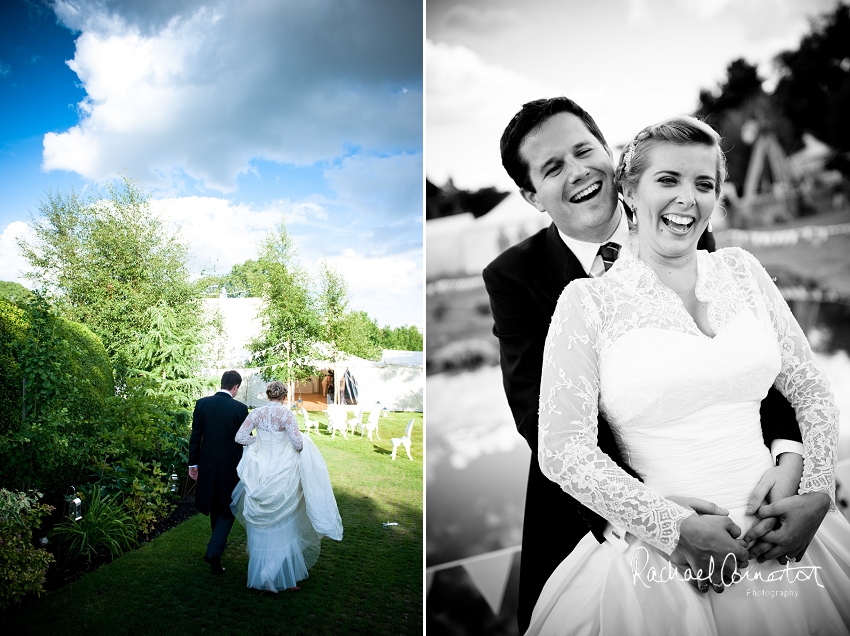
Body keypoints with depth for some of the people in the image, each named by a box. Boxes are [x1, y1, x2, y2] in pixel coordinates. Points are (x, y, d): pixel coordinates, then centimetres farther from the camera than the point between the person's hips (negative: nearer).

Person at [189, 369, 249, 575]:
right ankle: (214, 551, -8)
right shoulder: (240, 408, -13)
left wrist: (193, 463, 8)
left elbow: (195, 436, -1)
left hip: (208, 463, 4)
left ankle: (219, 541, 41)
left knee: (214, 505, 22)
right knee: (228, 508, 7)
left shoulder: (202, 403, -4)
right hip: (231, 464, -4)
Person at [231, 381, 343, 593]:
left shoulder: (256, 413, -1)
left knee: (262, 526, 18)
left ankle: (262, 577, 29)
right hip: (282, 475, -4)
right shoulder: (286, 414, -13)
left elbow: (239, 437, 0)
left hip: (260, 475, 4)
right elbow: (297, 443, -19)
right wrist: (302, 445, 3)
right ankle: (285, 578, 12)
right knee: (283, 527, 10)